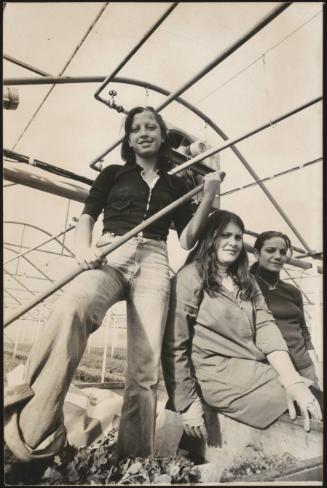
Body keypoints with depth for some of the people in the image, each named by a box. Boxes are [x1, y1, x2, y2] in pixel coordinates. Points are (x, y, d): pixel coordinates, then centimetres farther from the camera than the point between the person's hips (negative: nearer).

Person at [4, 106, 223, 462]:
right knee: (72, 306, -37)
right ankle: (30, 437, -33)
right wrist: (83, 249, -11)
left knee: (145, 366, -11)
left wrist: (208, 198, 3)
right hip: (110, 257, -1)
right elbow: (86, 217, 11)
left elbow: (187, 240, 14)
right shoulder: (113, 174, 20)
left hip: (154, 264, 2)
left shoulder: (175, 185, 21)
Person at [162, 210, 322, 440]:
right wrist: (188, 402, -11)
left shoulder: (246, 281, 14)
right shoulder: (190, 277, -7)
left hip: (255, 370, 7)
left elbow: (265, 327, 0)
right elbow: (174, 345, -9)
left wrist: (293, 379, -14)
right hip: (217, 372, -6)